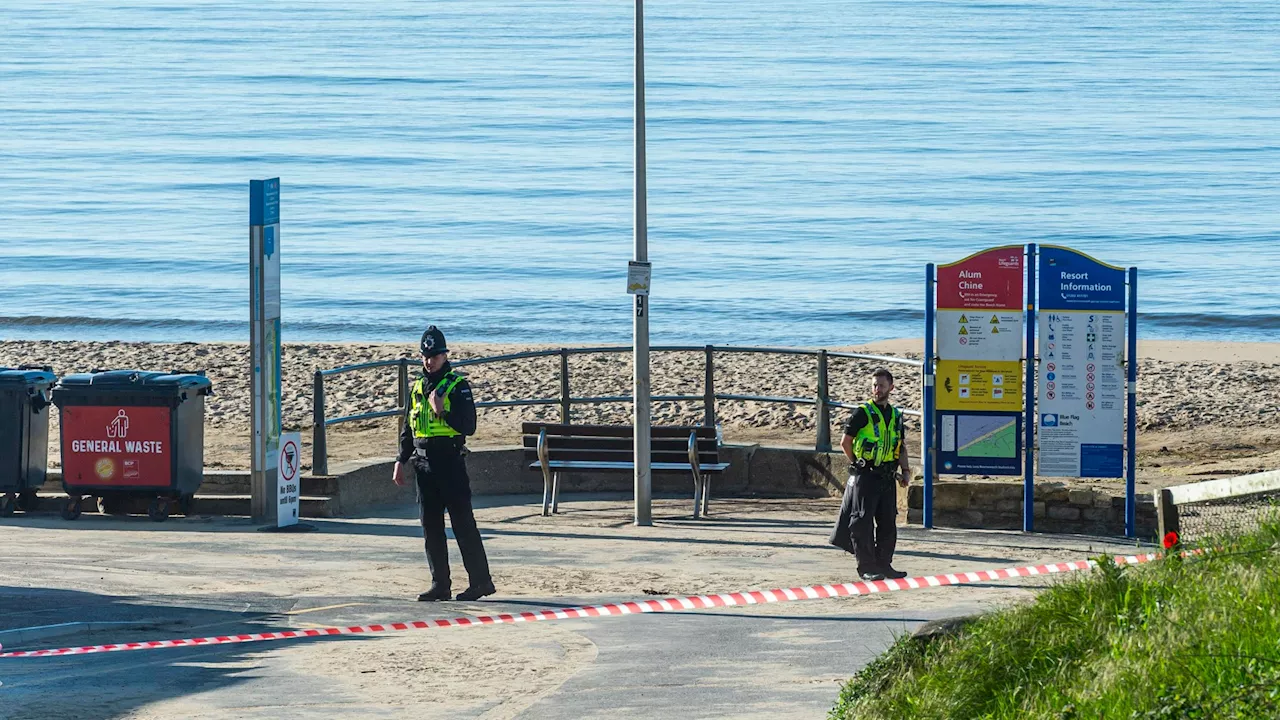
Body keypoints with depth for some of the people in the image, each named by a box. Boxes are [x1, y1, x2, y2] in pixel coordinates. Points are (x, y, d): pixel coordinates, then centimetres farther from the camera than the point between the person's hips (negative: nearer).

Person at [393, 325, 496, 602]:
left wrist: (443, 412, -21)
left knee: (463, 523, -6)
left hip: (450, 464, -6)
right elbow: (408, 430, 21)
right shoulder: (418, 388, 15)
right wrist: (401, 461, 15)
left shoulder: (457, 386, -4)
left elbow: (468, 426, -11)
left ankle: (481, 581, -2)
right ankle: (440, 585, 11)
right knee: (431, 527, 7)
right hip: (423, 464, 7)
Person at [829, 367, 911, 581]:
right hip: (865, 476, -6)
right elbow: (845, 442, -2)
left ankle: (884, 565, 16)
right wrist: (858, 465, -2)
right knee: (863, 522, -5)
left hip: (887, 477, 6)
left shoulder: (895, 415, 14)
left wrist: (905, 470, 8)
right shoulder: (862, 413, -4)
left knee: (888, 523, 8)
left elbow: (900, 447, 20)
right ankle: (866, 567, -2)